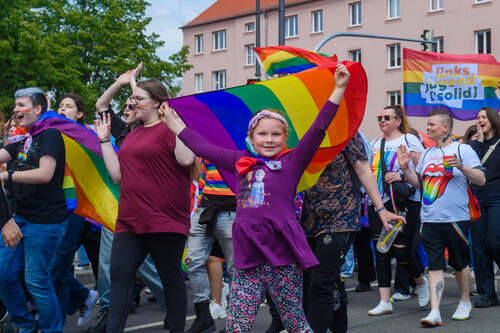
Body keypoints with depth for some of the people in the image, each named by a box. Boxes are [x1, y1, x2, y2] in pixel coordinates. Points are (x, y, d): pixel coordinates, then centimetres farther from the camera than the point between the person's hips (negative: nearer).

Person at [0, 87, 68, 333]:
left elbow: (45, 174, -20)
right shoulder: (23, 140, 18)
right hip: (20, 218, 9)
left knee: (37, 281, -5)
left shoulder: (50, 135, -8)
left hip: (44, 221, -8)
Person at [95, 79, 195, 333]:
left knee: (171, 278, 4)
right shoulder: (132, 135, 19)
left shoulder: (168, 129, -6)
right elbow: (118, 175, 18)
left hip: (164, 222, -7)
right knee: (119, 276, 2)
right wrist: (105, 141, 19)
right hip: (129, 221, 8)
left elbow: (186, 159, -23)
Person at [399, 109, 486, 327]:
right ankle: (434, 312, -5)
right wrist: (405, 167, 8)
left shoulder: (463, 150, -1)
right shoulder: (426, 154, 16)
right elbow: (418, 182, 23)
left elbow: (481, 180, -6)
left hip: (455, 219, -4)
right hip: (429, 219, 4)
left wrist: (461, 166, -20)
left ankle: (465, 302, 30)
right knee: (435, 266, -1)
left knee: (459, 264, 9)